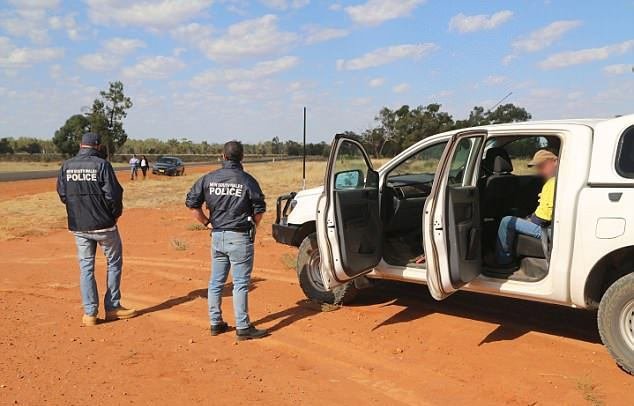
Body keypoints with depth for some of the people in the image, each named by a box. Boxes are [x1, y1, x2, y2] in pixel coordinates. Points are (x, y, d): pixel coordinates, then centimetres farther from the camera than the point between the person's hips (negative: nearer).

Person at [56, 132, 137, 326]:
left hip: (78, 226, 4)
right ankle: (112, 307, 15)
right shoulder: (101, 164, -12)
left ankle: (90, 312, 10)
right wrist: (115, 214, 2)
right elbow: (113, 194, -14)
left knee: (86, 267, 11)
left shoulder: (66, 166, 2)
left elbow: (62, 195, 6)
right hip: (104, 225, -4)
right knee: (114, 263, 12)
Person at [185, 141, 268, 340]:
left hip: (217, 235, 4)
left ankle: (215, 323, 23)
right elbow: (259, 209, -6)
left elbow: (192, 203, 3)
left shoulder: (209, 178, 3)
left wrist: (207, 223, 10)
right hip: (239, 237, -4)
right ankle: (243, 328, 4)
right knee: (241, 283, 0)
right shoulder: (247, 180, -7)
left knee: (216, 281, 14)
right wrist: (252, 227, 11)